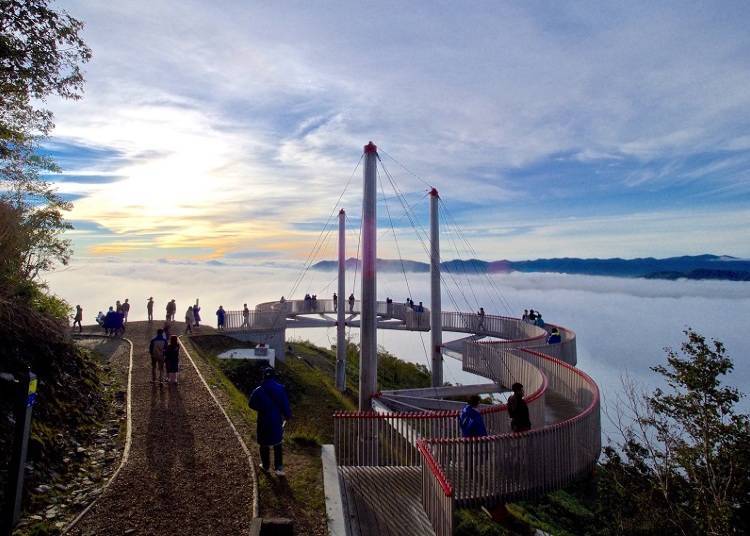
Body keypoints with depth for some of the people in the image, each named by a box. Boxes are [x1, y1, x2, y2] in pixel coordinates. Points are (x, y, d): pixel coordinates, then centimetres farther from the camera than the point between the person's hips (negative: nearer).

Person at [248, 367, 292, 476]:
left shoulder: (258, 391, -13)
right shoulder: (281, 389, -11)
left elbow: (251, 404, 0)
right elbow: (286, 405, -6)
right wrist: (288, 416, 8)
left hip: (264, 421, -1)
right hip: (277, 420, 1)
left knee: (264, 445, 18)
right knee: (277, 444, 17)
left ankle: (265, 465, 32)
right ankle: (279, 467, 17)